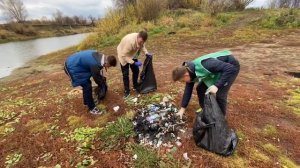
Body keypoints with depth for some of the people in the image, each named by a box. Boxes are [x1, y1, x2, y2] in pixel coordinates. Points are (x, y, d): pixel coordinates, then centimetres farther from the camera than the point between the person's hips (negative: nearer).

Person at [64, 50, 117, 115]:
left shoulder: (100, 57, -4)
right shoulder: (95, 64, -32)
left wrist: (102, 78, 19)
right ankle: (92, 108, 7)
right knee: (87, 86, -7)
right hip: (72, 67, -10)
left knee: (86, 83, 18)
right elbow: (96, 77, -14)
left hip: (74, 62, 10)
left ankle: (87, 102, 37)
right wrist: (102, 84, 4)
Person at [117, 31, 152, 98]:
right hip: (124, 56, -6)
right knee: (125, 74, -5)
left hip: (133, 55, 6)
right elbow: (124, 55, -36)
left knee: (136, 70, 10)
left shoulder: (141, 39, -21)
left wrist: (146, 53, -16)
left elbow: (142, 46, 2)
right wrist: (134, 63, -39)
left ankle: (135, 86, 31)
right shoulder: (130, 41, -42)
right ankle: (126, 91, 10)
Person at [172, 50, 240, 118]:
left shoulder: (203, 65, -39)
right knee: (200, 88, 4)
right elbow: (188, 90, -2)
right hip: (218, 67, 8)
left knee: (220, 94, -15)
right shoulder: (190, 72, -12)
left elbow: (230, 68, -35)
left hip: (231, 66, -7)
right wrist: (182, 108, 1)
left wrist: (217, 85, -40)